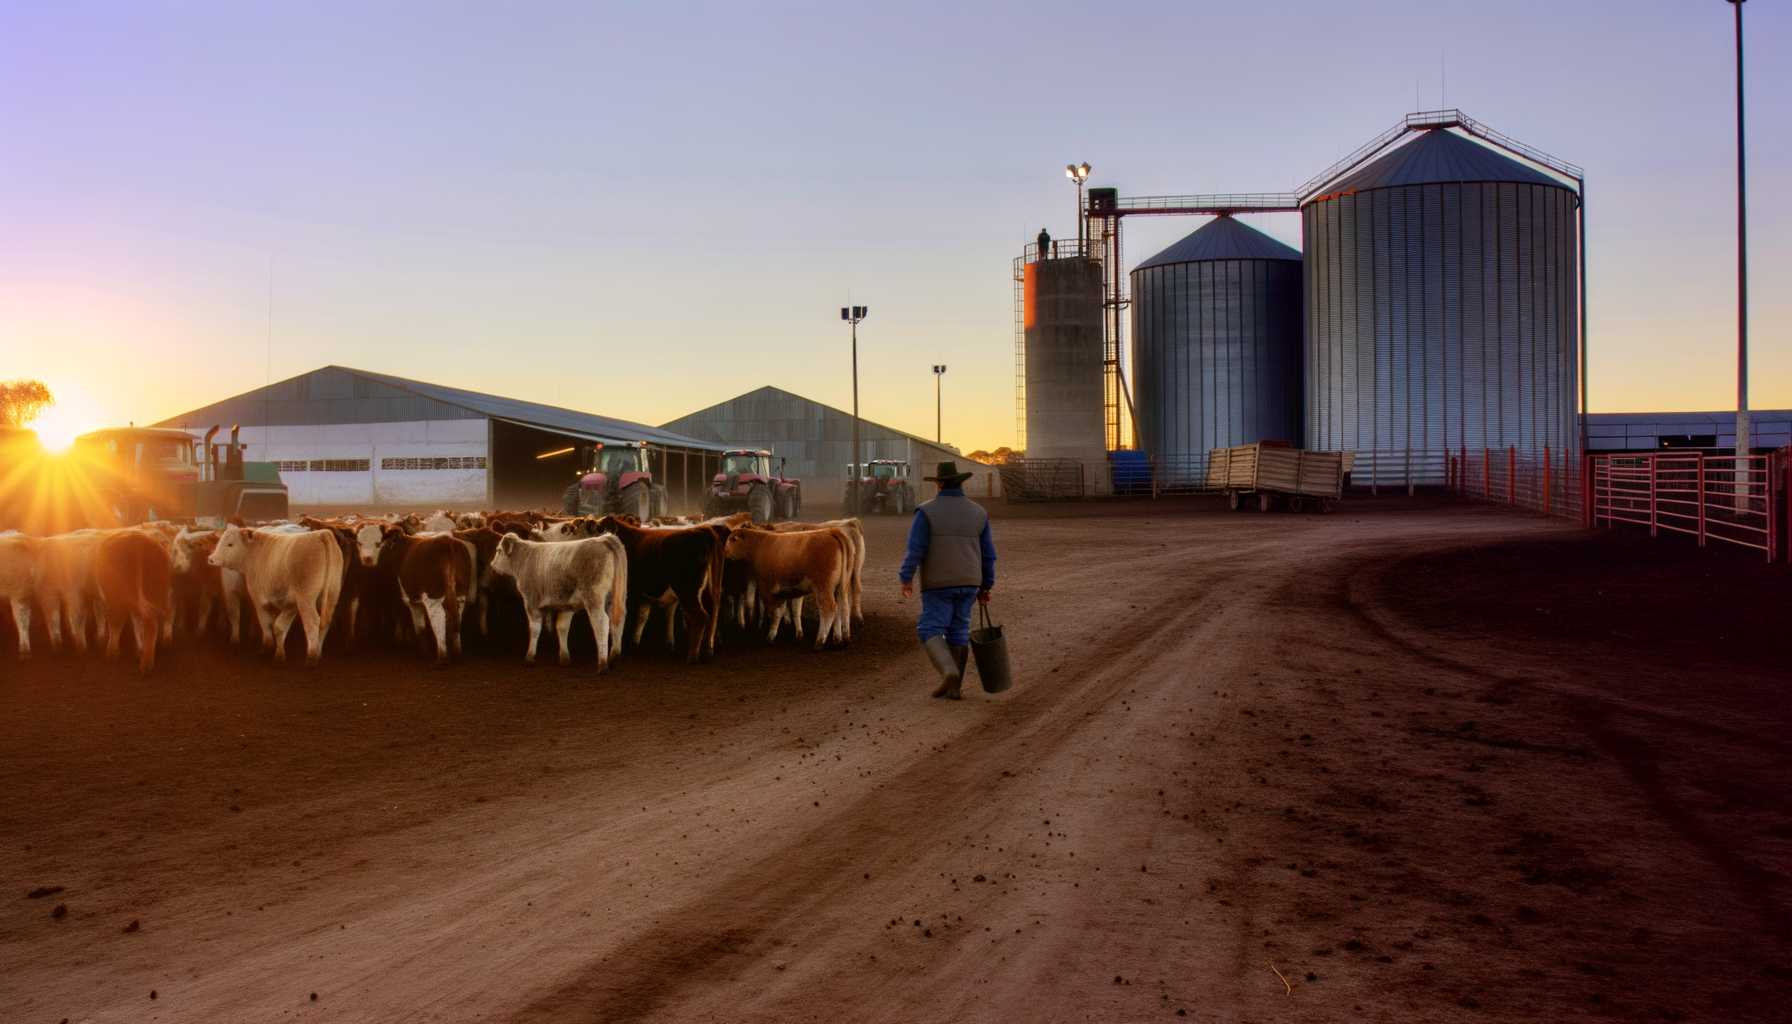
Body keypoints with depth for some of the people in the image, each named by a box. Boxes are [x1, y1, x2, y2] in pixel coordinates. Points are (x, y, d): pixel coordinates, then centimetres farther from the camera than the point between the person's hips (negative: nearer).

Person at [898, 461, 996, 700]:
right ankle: (952, 688, 10)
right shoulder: (978, 513, 2)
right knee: (958, 633, 10)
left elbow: (915, 550, -15)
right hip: (968, 582, 4)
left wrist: (906, 579, -6)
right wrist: (985, 587, 12)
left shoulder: (927, 511, -10)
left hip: (938, 584, -4)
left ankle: (949, 671, -23)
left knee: (931, 632, 1)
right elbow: (988, 554, 4)